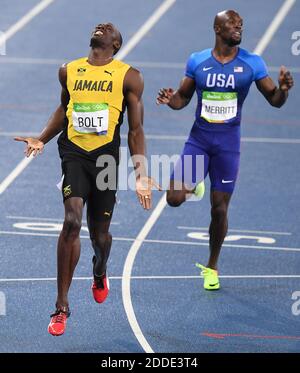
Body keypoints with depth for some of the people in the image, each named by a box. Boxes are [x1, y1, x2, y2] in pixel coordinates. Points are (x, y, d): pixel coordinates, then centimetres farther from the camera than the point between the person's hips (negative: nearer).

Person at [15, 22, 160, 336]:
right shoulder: (68, 71, 8)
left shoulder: (129, 77, 0)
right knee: (72, 221, -19)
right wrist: (42, 140, 14)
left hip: (106, 157, -1)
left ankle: (99, 274, 48)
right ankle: (61, 306, -13)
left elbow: (135, 130, 1)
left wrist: (141, 175, -7)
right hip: (74, 153, 1)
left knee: (99, 234, 9)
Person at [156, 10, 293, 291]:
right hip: (198, 139, 1)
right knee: (174, 198, -12)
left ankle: (212, 267, 21)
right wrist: (170, 100, -15)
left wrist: (283, 89, -24)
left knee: (219, 209, 2)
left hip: (228, 143, -1)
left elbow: (274, 101, -1)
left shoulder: (252, 63, -4)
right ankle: (194, 185, 26)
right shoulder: (197, 61, -1)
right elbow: (183, 98, 8)